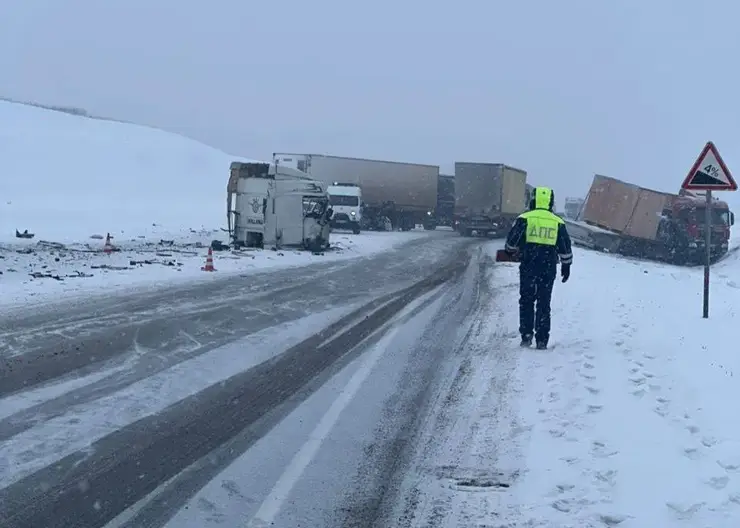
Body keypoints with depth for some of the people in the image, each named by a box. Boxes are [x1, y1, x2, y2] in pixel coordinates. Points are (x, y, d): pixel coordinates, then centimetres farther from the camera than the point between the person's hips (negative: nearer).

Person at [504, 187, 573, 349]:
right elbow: (565, 248, 7)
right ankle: (542, 340, 6)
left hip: (528, 267, -2)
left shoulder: (524, 218, -4)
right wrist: (566, 265, 18)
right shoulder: (558, 222, 4)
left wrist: (510, 251, 20)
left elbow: (512, 240, -1)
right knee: (544, 303, 8)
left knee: (526, 300, 11)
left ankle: (526, 335, 5)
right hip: (549, 268, 2)